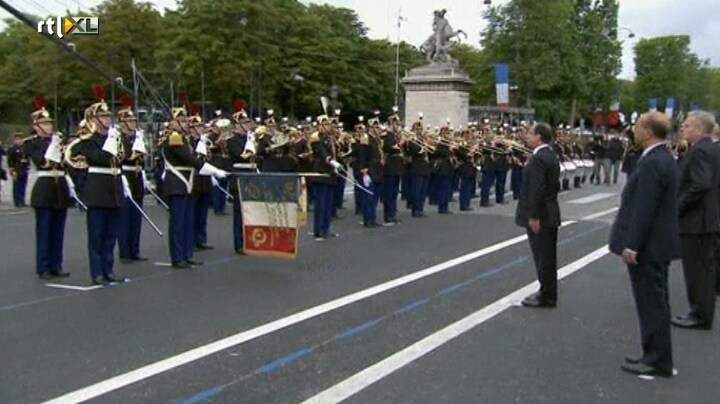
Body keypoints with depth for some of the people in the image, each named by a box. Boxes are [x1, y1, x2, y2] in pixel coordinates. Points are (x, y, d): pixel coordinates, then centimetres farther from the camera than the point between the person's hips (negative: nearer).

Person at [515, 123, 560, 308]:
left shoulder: (538, 158, -18)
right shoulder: (552, 156, 12)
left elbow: (536, 189, -23)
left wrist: (533, 216, -22)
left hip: (539, 215, -10)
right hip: (550, 213, 10)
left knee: (543, 256, -1)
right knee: (548, 256, 15)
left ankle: (546, 297, 6)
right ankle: (548, 293, 25)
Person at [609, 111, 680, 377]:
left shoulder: (652, 163, -21)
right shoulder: (663, 159, 11)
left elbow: (644, 209, -24)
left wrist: (632, 245, -21)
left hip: (648, 246, -10)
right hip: (657, 243, 10)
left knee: (651, 303, -1)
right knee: (655, 302, 17)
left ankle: (657, 361, 9)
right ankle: (656, 356, 28)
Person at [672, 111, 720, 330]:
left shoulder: (700, 151, -19)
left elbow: (701, 185, -28)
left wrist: (678, 206, -18)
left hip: (695, 220, -10)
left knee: (696, 269, -2)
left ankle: (700, 316, 6)